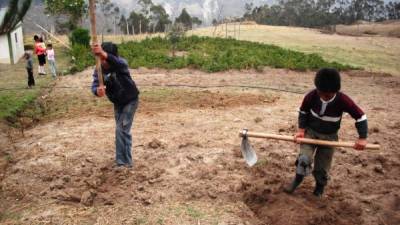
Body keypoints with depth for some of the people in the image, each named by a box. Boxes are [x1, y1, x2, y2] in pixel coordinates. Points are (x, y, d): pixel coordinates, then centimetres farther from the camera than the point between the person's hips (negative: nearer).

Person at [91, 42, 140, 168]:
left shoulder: (120, 64, -28)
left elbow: (116, 62, -53)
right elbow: (94, 85, -27)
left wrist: (104, 54, -72)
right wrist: (97, 90, -52)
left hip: (130, 100, -6)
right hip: (117, 103, 6)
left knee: (121, 129, -13)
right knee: (122, 130, 16)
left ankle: (123, 162, -3)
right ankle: (125, 160, 33)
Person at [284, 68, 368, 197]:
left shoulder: (343, 100, -25)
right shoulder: (311, 96, -21)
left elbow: (360, 116, -15)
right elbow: (303, 112, -3)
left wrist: (362, 138, -17)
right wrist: (301, 130, -11)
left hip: (329, 136, 0)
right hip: (310, 131, 0)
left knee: (322, 167, 7)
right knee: (304, 158, -18)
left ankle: (320, 187, 35)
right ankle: (298, 179, 10)